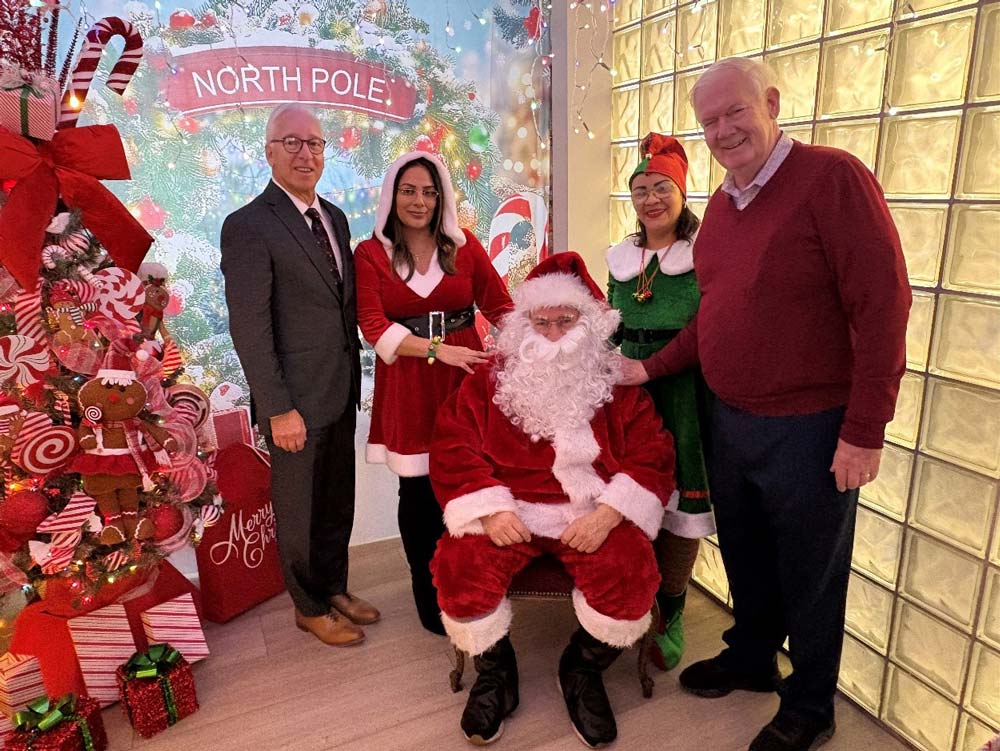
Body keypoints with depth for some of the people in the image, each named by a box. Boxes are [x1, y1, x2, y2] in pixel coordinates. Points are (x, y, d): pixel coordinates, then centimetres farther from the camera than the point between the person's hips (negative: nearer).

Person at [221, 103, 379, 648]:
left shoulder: (334, 217, 11)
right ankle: (310, 608, 32)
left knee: (338, 503, 19)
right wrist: (278, 409, -17)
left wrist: (354, 377, 10)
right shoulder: (248, 226, -13)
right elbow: (249, 329, -16)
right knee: (300, 511, 11)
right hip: (297, 402, -7)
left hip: (341, 393, 7)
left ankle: (335, 589, 39)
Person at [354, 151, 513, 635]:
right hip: (408, 385, -1)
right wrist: (437, 349, -21)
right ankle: (427, 592, 27)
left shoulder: (464, 245, 6)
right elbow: (373, 326, -7)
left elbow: (500, 305, 7)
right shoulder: (371, 253, 2)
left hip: (465, 375, 1)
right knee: (418, 491, 6)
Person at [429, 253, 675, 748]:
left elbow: (652, 457, 0)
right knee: (459, 568, -25)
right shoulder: (489, 381, 7)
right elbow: (453, 447, 1)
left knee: (630, 576, -27)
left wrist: (608, 514, -15)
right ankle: (494, 670, 8)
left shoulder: (618, 386, 7)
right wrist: (490, 509, -14)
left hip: (593, 512, 0)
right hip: (508, 508, 1)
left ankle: (583, 671, 7)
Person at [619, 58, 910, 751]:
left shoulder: (832, 177, -14)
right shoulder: (721, 203, 9)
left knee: (808, 578, 12)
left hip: (808, 431, -7)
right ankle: (751, 658, 47)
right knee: (744, 559, 23)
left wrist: (864, 432, -19)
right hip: (729, 421, 7)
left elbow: (882, 304, -18)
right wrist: (652, 368, 7)